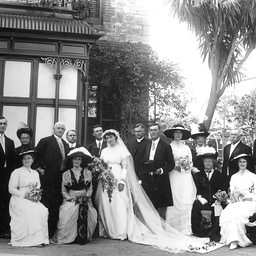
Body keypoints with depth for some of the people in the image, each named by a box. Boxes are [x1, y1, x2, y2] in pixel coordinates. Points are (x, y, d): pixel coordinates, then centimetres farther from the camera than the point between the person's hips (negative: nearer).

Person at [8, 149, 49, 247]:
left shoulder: (35, 173, 19)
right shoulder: (17, 172, 2)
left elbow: (38, 188, 19)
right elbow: (11, 189, -5)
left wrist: (37, 195, -4)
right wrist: (24, 194, -16)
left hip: (33, 200, 5)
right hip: (19, 199, -5)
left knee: (43, 210, -25)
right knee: (31, 211, -33)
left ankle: (41, 238, -19)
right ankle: (31, 239, -27)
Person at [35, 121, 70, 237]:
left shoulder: (66, 144, 18)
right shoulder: (45, 141, 0)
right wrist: (39, 167, -9)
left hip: (61, 178, 6)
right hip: (48, 178, -5)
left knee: (57, 205, 7)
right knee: (46, 204, -4)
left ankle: (54, 231, 15)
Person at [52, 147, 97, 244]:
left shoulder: (87, 173, 12)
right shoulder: (66, 174, 10)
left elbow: (90, 189, 12)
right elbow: (63, 191, 8)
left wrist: (86, 196, -6)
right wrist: (71, 197, -8)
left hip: (85, 200, 0)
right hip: (70, 199, 0)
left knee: (83, 210, -32)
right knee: (68, 213, -30)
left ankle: (83, 236, -19)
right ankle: (68, 236, -12)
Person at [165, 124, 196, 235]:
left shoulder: (186, 148, 15)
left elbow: (191, 163, 17)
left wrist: (187, 165, -2)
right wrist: (176, 166, -13)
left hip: (186, 178, 3)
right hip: (174, 177, -3)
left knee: (186, 202, -2)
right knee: (174, 202, -8)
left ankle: (185, 229, 3)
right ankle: (173, 229, -2)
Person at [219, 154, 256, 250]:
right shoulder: (234, 177, 18)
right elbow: (231, 192, 13)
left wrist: (245, 196, -13)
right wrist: (234, 196, -10)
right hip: (236, 202, 3)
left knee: (237, 214, -34)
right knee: (225, 214, -29)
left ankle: (235, 241, -28)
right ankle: (233, 240, -26)